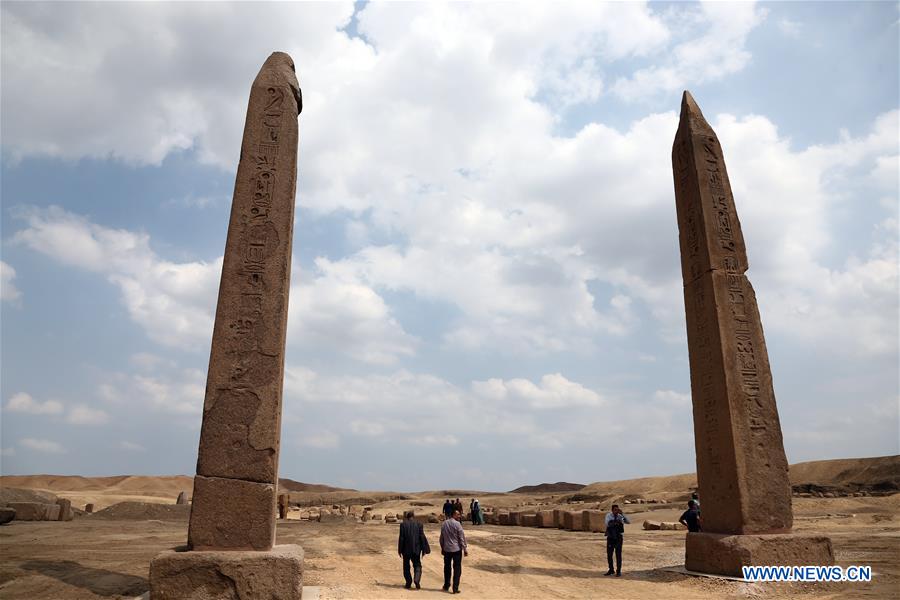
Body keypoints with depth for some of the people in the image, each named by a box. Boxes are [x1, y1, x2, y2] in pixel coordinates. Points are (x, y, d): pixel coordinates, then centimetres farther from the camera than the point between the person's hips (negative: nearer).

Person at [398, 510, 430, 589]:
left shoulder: (403, 524, -6)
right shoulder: (419, 524, -3)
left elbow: (401, 538, -7)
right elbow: (422, 537, -3)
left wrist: (400, 550, 0)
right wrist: (424, 549, 3)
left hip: (406, 549, -1)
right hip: (416, 549, 1)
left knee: (406, 566, 14)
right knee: (417, 565, 11)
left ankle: (408, 583, 12)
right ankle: (417, 580, -11)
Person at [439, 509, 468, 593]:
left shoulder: (444, 524, 3)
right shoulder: (457, 524, -15)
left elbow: (441, 537, 10)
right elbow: (462, 538, -13)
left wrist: (442, 548, 20)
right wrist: (465, 549, -5)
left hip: (446, 549, 5)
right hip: (457, 549, -5)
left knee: (447, 567, 18)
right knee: (457, 569, 4)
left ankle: (446, 586, 27)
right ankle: (455, 589, 4)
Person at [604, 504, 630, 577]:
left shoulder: (621, 516, -5)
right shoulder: (608, 515, -5)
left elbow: (629, 522, -20)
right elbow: (607, 524, -21)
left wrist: (622, 514, -27)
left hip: (618, 538, -1)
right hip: (610, 538, 1)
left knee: (618, 554, -4)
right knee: (609, 554, 6)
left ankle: (618, 571, 9)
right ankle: (611, 570, 23)